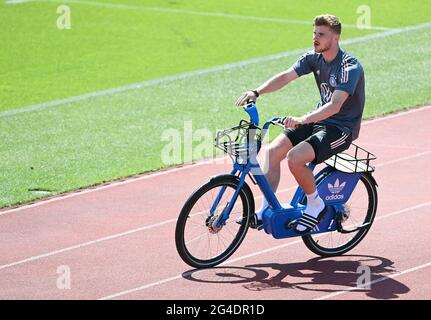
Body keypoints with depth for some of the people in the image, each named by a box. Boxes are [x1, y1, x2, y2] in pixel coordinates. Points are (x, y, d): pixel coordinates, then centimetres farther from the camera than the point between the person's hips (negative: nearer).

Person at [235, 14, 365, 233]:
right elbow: (286, 76, -9)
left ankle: (316, 205, -4)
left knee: (294, 157, -27)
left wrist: (303, 120, -45)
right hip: (319, 120, 8)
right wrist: (256, 92, -26)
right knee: (273, 151, -10)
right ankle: (266, 210, -2)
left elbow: (335, 105, -33)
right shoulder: (314, 58, 2)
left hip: (342, 127, -8)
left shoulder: (349, 67, -22)